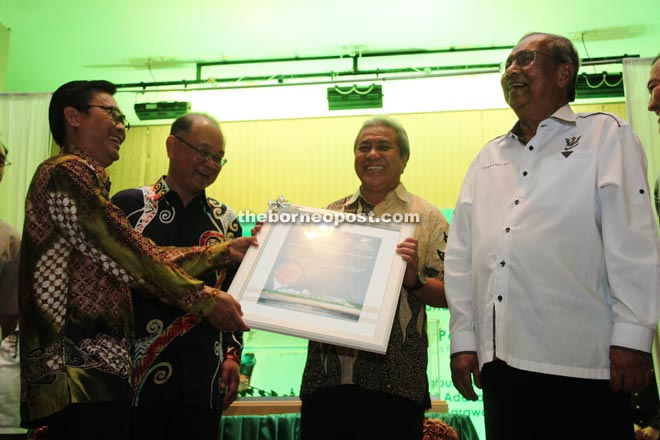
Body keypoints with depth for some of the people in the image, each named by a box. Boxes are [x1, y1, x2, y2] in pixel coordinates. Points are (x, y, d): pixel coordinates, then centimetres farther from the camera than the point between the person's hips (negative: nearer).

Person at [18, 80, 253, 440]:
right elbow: (130, 256, -15)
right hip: (79, 373, -10)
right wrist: (204, 299, -12)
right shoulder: (66, 172, -9)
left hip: (101, 369, 10)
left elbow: (150, 255, 16)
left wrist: (224, 252, 16)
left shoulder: (90, 182, 21)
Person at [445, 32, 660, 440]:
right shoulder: (487, 158, 18)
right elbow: (461, 256, 13)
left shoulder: (605, 135, 5)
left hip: (581, 363, -4)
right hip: (500, 360, 5)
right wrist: (463, 339, 8)